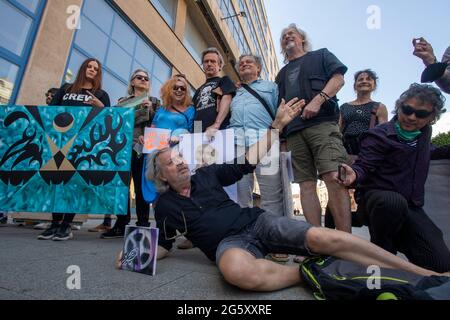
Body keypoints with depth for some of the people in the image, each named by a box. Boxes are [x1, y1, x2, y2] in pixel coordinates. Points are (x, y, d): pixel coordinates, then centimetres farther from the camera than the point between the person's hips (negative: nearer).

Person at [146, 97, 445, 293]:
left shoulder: (206, 174, 12)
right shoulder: (166, 206, 10)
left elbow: (247, 162, 12)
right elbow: (164, 246, 17)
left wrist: (277, 124, 10)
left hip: (257, 221, 3)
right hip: (229, 242, -2)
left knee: (322, 237, -19)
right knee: (237, 271, -41)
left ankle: (424, 274, -6)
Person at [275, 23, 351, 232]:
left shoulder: (320, 55, 22)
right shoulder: (282, 73, 32)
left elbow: (338, 78, 6)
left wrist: (318, 99, -12)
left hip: (322, 122, -4)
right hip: (294, 130, 5)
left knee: (333, 176, -19)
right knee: (306, 184, -3)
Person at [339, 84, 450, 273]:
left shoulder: (425, 133, 10)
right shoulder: (379, 136, -9)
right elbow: (364, 166, -19)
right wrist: (354, 174, -40)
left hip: (411, 207, 5)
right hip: (376, 198, -5)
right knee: (394, 202, -42)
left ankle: (399, 239, 17)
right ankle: (381, 251, -15)